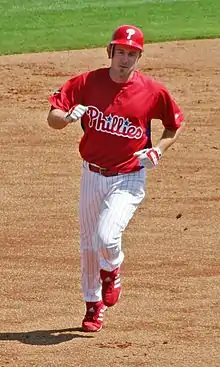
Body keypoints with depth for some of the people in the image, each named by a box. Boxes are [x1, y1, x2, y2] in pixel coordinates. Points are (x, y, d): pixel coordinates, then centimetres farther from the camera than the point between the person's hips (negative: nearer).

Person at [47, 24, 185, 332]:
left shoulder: (152, 91, -9)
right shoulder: (86, 83, -7)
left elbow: (176, 125, 7)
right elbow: (52, 118, -9)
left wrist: (158, 150, -10)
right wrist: (68, 117, -32)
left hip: (129, 179, -3)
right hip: (92, 175, 3)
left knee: (106, 237, -22)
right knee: (88, 244, 14)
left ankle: (112, 272, 13)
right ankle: (93, 304, 35)